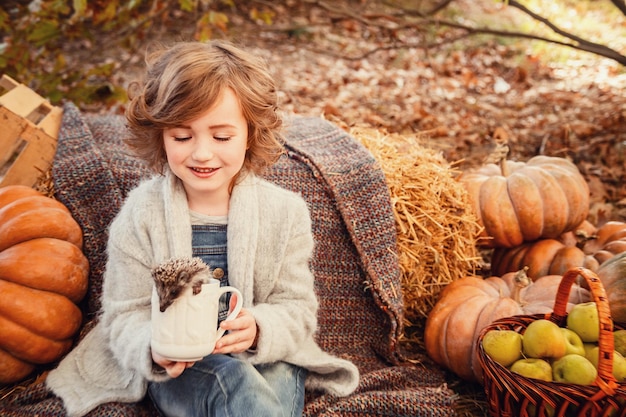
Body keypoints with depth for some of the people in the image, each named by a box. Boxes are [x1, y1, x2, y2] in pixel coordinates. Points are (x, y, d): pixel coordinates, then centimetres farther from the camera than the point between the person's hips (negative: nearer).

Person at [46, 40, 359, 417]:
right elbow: (125, 315, -2)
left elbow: (297, 309, -1)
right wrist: (154, 349, -26)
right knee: (234, 380, -34)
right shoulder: (140, 215, -5)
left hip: (267, 361, 2)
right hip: (176, 372, -1)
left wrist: (258, 331, -25)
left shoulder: (285, 211, -3)